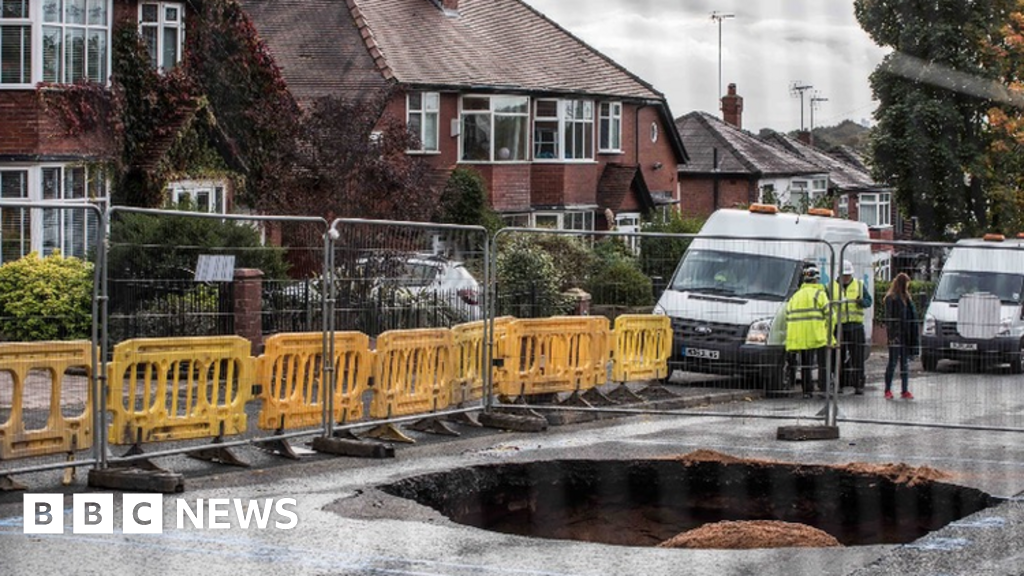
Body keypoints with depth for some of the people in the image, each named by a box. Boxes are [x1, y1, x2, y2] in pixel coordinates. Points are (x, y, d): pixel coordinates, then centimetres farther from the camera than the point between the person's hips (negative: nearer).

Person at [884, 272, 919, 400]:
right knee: (893, 362, -3)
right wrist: (892, 335, -19)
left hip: (906, 336, 7)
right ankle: (888, 390, 4)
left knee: (905, 363, 8)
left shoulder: (906, 297, 15)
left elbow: (911, 316, 18)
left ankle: (905, 391, 11)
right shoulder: (891, 298, -8)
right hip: (896, 336, -7)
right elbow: (890, 318, -13)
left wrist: (913, 337, 12)